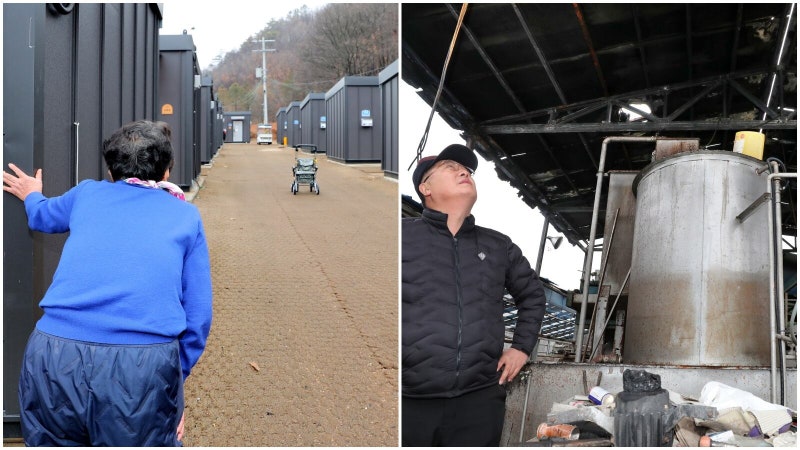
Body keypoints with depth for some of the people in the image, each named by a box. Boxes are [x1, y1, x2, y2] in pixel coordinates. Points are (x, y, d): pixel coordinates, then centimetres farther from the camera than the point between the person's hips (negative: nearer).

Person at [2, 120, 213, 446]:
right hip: (144, 368, -2)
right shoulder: (185, 215, 16)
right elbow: (198, 315, 10)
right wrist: (175, 379, 18)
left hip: (54, 358, 2)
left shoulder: (87, 193, 20)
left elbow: (44, 216, 44)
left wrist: (32, 196, 65)